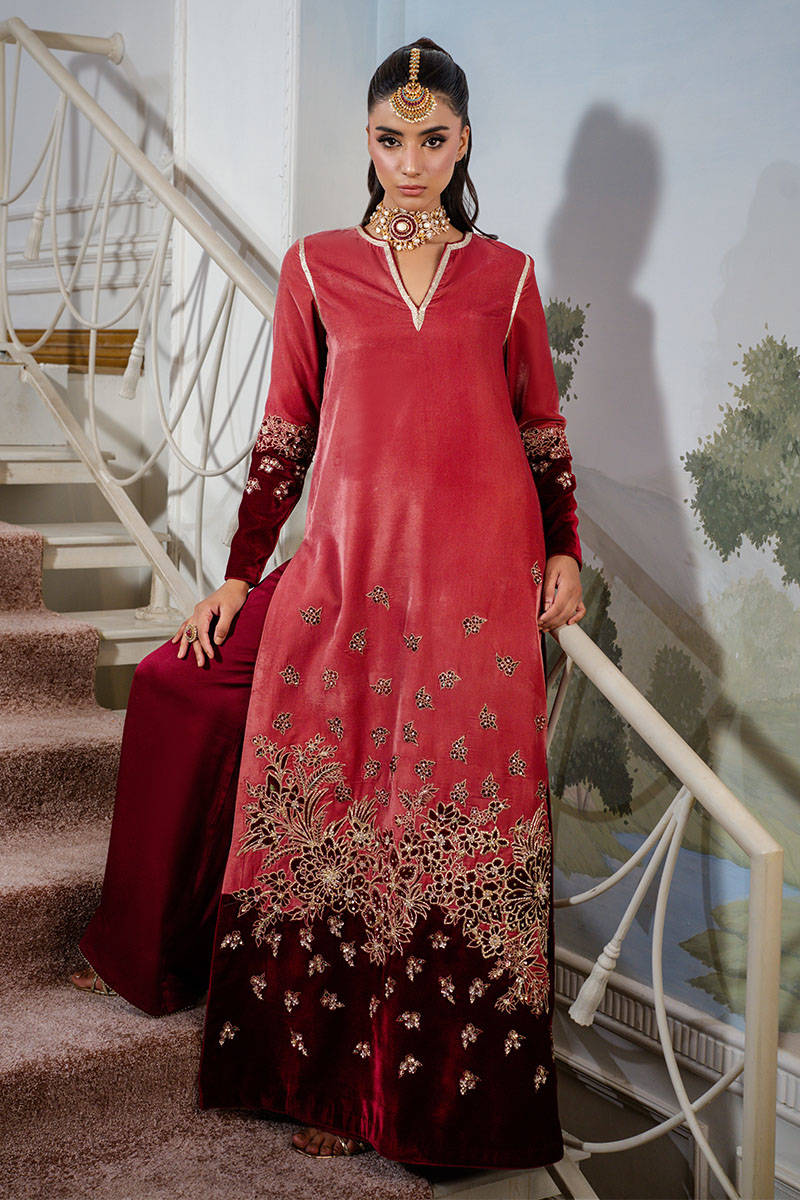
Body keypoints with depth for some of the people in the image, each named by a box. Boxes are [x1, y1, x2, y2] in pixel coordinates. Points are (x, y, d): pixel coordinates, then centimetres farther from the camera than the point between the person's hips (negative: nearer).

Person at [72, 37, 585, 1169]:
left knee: (457, 818, 0)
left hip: (478, 578, -1)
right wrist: (239, 576, 5)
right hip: (345, 567, 1)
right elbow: (286, 435, 9)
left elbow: (543, 428, 14)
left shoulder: (506, 273, 9)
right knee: (330, 809, -1)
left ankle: (434, 1096, 15)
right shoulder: (316, 267, 9)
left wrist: (563, 550, 1)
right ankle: (335, 1084, 20)